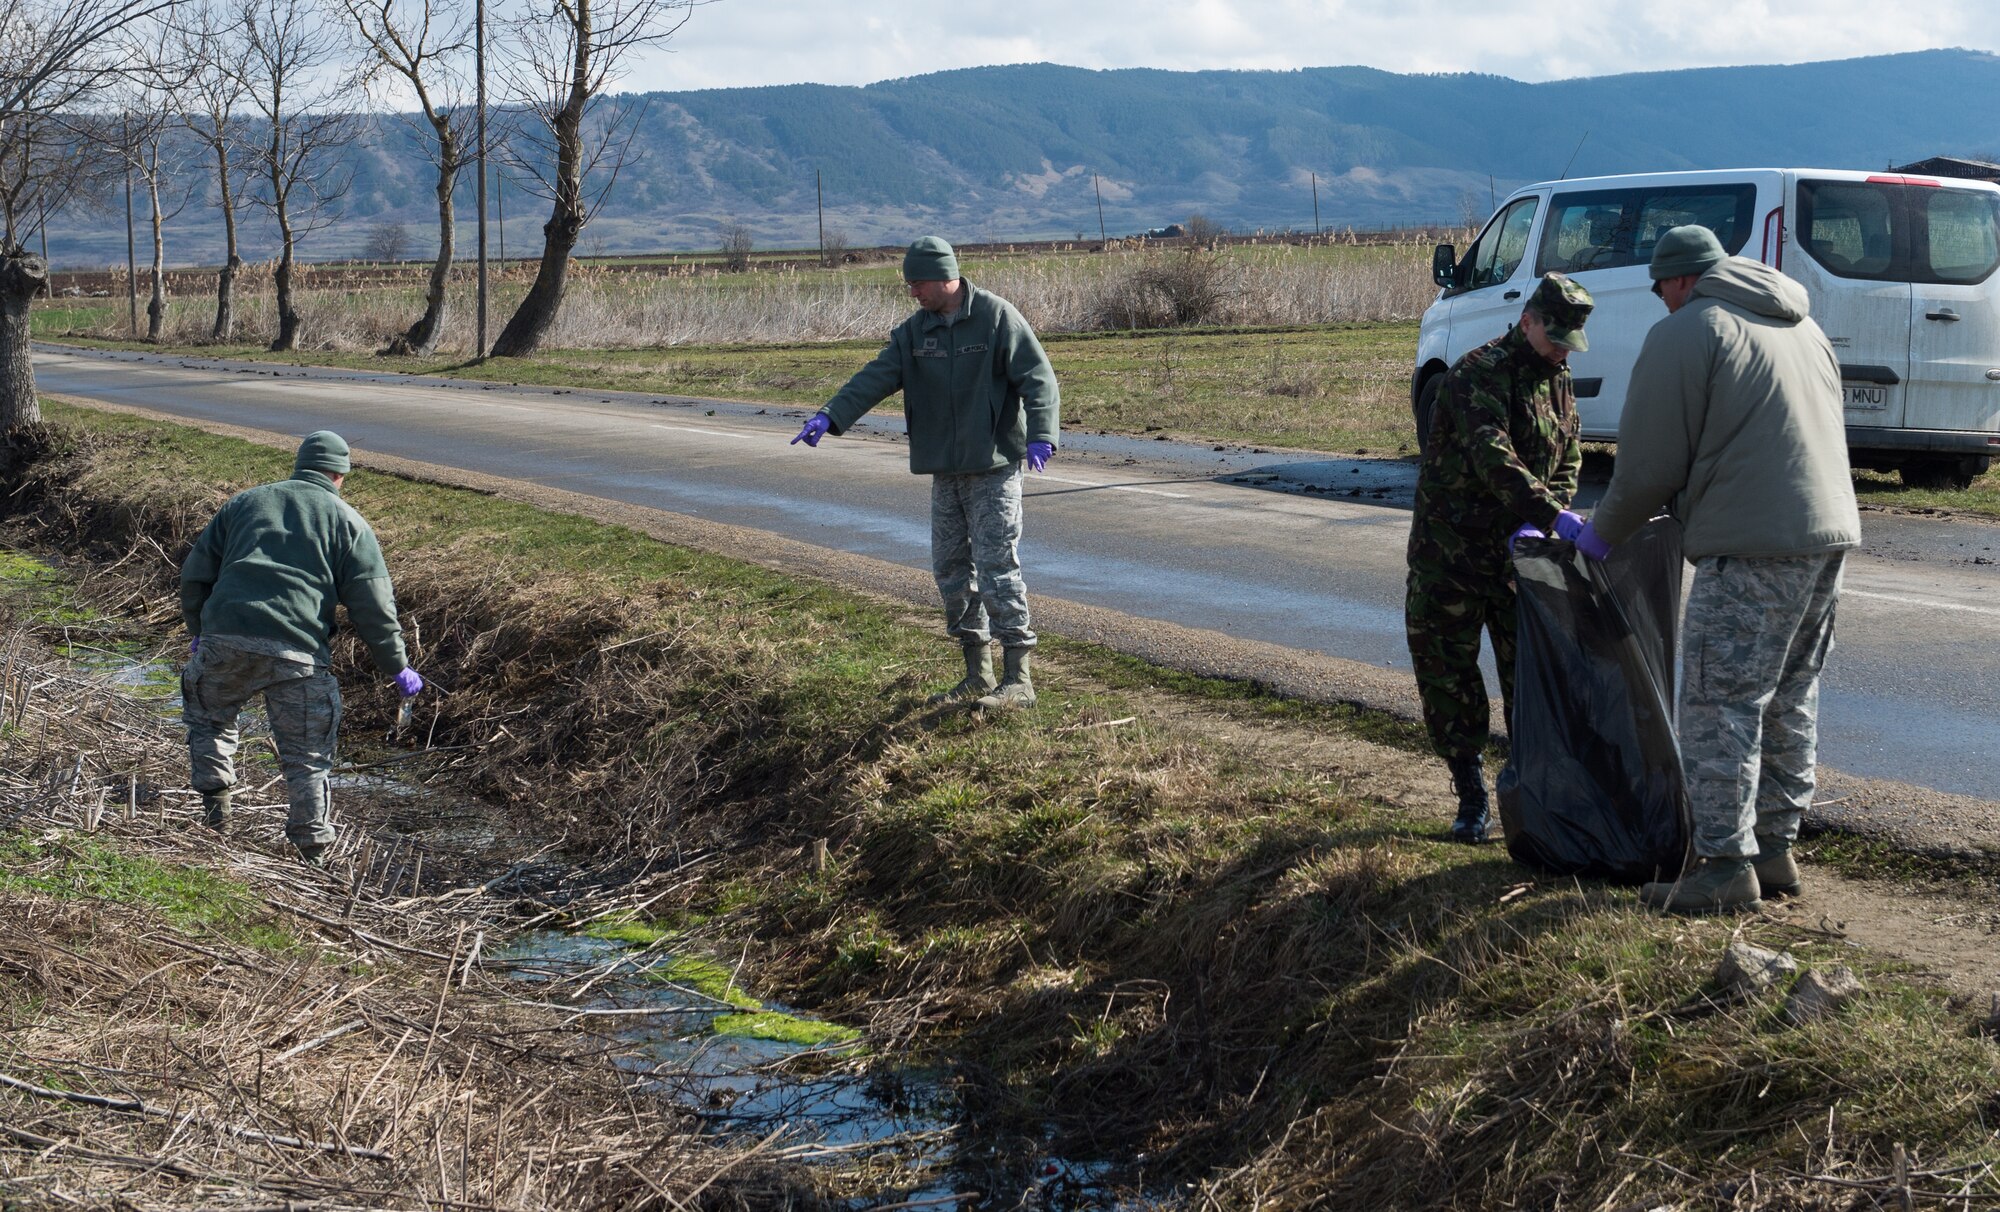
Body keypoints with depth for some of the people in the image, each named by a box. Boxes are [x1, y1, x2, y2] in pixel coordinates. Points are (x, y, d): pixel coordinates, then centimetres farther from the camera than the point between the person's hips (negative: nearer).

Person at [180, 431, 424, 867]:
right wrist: (398, 667, 14)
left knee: (208, 718, 28)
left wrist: (199, 633, 36)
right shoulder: (347, 521, 13)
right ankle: (313, 851, 6)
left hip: (224, 639, 2)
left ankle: (215, 810, 20)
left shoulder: (244, 502, 21)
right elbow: (373, 605, 6)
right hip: (298, 652, -2)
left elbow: (196, 572, 23)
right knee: (306, 756, 7)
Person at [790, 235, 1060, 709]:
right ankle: (977, 676, 19)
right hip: (945, 471, 7)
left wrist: (1041, 434, -28)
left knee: (996, 568, -9)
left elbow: (1037, 378, -13)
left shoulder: (996, 316, -9)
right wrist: (830, 416, -14)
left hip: (994, 466, -7)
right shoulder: (914, 331, 9)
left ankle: (1018, 679, -5)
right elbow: (876, 377, 0)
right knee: (951, 568, 9)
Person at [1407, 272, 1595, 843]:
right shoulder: (1479, 374, -18)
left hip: (1519, 555, 5)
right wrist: (1553, 515, -42)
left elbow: (1567, 461, 7)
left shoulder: (1557, 380, 8)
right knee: (1447, 671, 1)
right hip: (1451, 554, -5)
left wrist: (1533, 526, -11)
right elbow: (1491, 457, -32)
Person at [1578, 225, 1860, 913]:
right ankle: (1774, 847, 22)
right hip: (1831, 529, 9)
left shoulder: (1685, 334, -4)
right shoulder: (1803, 328, 21)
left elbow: (1650, 464, -6)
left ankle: (1726, 864, -3)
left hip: (1751, 546, -9)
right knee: (1788, 699, 16)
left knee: (1721, 702, -4)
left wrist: (1603, 533, 11)